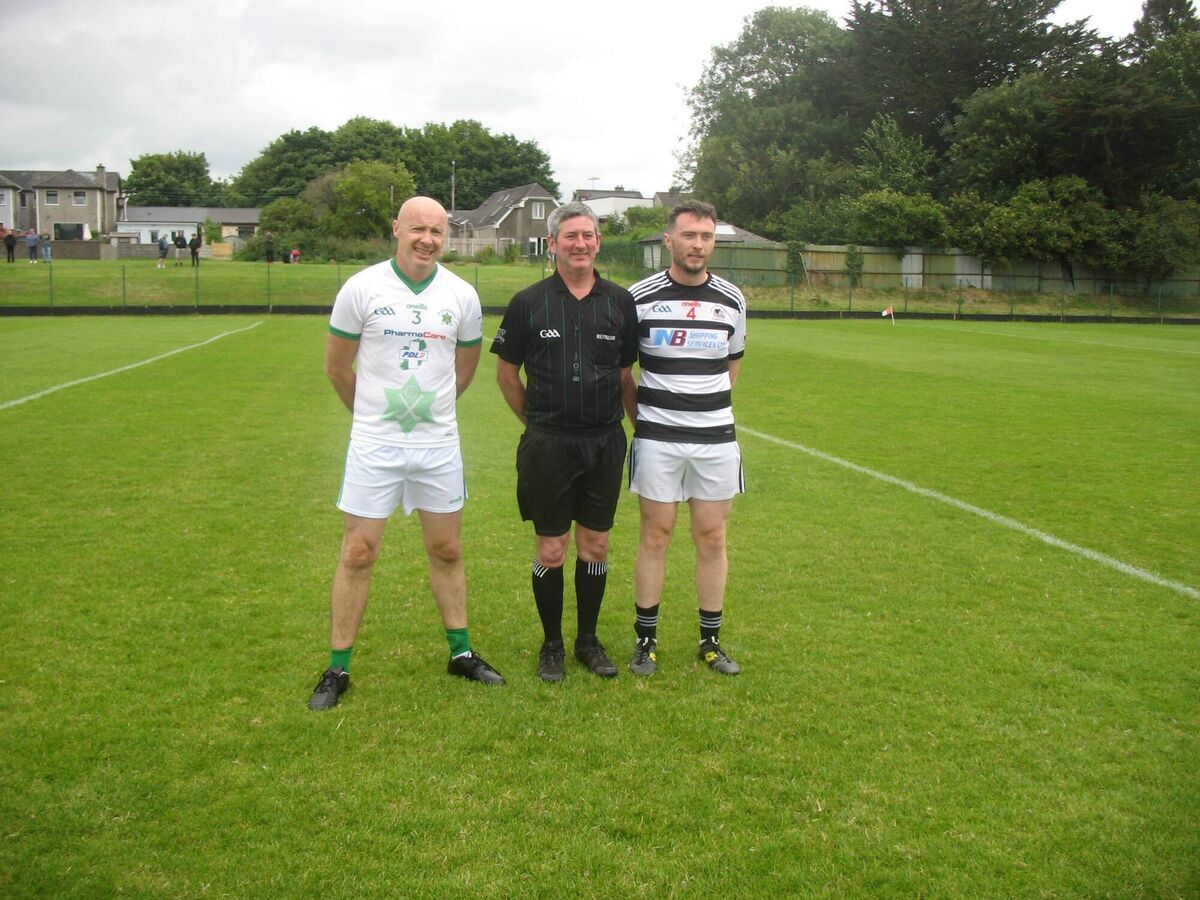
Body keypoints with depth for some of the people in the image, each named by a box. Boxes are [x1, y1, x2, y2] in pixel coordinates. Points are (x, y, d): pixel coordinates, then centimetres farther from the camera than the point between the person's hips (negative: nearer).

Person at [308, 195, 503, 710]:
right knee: (358, 554, 1)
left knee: (447, 551, 12)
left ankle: (461, 652, 27)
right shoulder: (362, 288, -6)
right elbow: (336, 367, 4)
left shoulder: (462, 296, 1)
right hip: (374, 444, -2)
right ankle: (338, 669, 13)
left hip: (439, 445, 3)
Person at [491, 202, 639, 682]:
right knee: (551, 550, 4)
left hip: (605, 442, 2)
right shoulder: (528, 303, -2)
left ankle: (588, 639, 26)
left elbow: (626, 372, 12)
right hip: (548, 445, -2)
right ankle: (552, 644, 21)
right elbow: (507, 372, 8)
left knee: (595, 546, 10)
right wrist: (536, 420, 10)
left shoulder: (620, 301, 4)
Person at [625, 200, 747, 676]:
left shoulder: (732, 300, 5)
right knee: (655, 535, 3)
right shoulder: (640, 297, -3)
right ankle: (646, 639, 15)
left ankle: (711, 640, 19)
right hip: (657, 438, -2)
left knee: (712, 538, 7)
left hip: (716, 438, 3)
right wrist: (639, 416, 6)